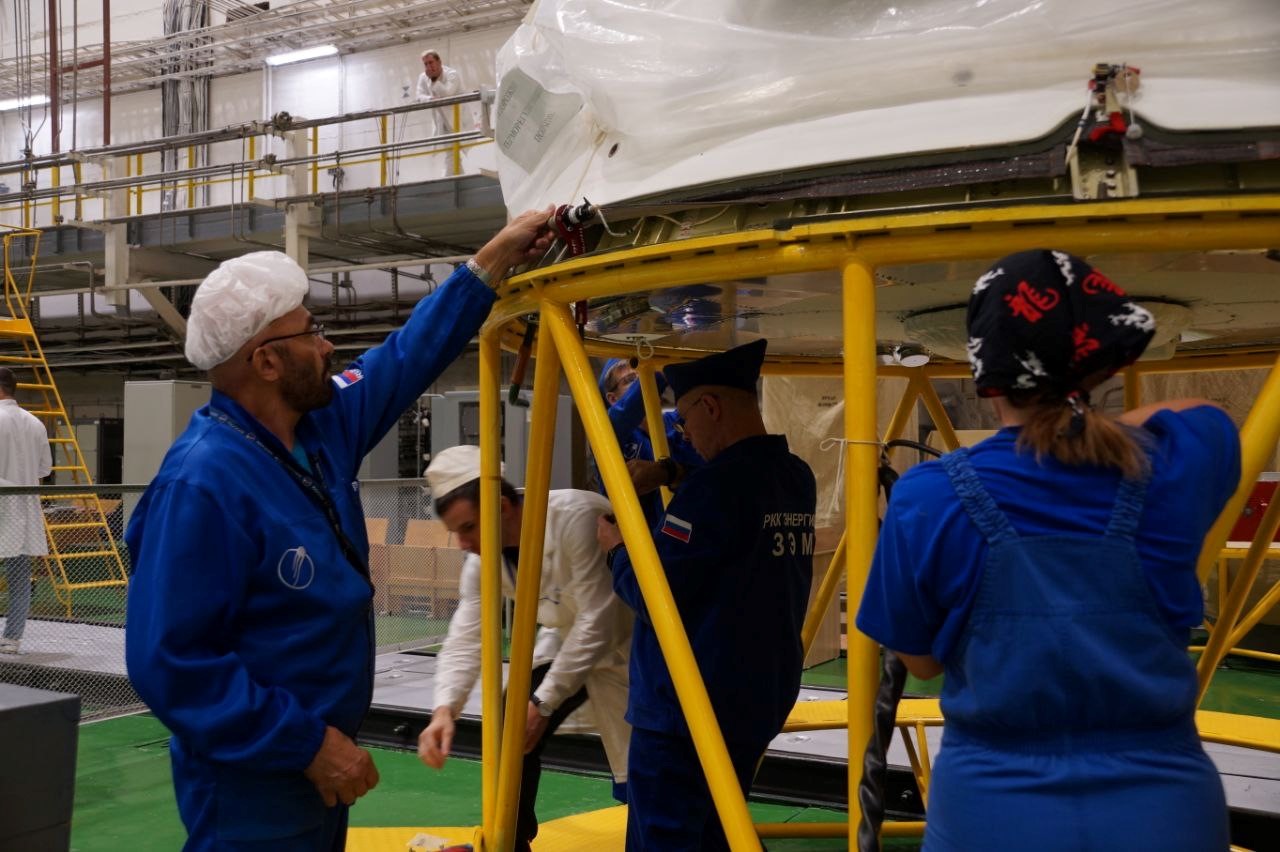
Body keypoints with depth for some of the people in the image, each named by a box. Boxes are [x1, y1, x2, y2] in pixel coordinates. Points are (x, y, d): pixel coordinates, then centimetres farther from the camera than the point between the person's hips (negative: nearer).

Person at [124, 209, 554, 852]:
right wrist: (309, 744, -26)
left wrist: (492, 261, 14)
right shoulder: (203, 484, -26)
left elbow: (405, 357, 14)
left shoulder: (321, 429, 0)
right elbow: (170, 664, -28)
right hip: (251, 786, -9)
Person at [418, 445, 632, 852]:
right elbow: (464, 640, -13)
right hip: (568, 639, 7)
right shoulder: (483, 561, -11)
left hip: (632, 640, -6)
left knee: (639, 770, -11)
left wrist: (543, 703, -30)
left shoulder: (574, 517, -34)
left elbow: (598, 623, -33)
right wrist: (444, 709, -31)